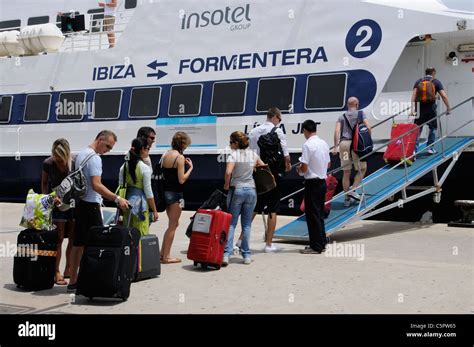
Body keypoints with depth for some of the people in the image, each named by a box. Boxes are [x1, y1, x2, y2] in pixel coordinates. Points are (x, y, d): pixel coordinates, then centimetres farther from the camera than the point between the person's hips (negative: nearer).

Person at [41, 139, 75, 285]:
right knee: (59, 239, -5)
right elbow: (44, 184, 3)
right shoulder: (48, 163, -9)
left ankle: (68, 270, 21)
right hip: (57, 203, -2)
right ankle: (56, 272, 1)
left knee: (74, 238, 7)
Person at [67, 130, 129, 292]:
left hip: (79, 204, 10)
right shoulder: (94, 158, -15)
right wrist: (117, 199, -27)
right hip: (90, 205, -10)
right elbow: (96, 185, -24)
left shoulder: (81, 154, 16)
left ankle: (73, 281, 16)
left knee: (78, 243, 11)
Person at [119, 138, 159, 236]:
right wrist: (154, 210, -2)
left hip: (127, 201, 6)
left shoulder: (124, 166, 5)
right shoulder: (145, 168, -11)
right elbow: (148, 192, -10)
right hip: (140, 204, -6)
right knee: (141, 235, -1)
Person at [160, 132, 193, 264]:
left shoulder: (164, 155, 9)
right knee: (173, 225, 3)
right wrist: (190, 167, -5)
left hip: (165, 192, 8)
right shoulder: (180, 157, -14)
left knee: (173, 224, 20)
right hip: (175, 193, -8)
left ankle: (163, 253, 22)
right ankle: (166, 256, 8)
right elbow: (182, 180, -18)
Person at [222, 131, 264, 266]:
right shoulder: (253, 154, 7)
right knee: (247, 224, 10)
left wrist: (226, 185, -8)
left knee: (231, 223, 2)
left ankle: (226, 254, -7)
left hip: (236, 190, -4)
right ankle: (246, 255, 10)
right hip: (251, 190, 4)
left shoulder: (233, 155, -8)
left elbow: (228, 172, -23)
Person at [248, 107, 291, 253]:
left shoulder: (253, 132, 5)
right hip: (273, 173, -4)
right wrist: (287, 165, 11)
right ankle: (269, 244, 8)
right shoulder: (277, 131, -7)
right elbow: (285, 154, -8)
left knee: (253, 208, 13)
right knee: (272, 210, 5)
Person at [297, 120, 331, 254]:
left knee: (312, 214, -1)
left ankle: (316, 247, 2)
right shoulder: (324, 143, 8)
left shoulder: (308, 145, -17)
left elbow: (304, 167, -19)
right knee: (320, 214, 16)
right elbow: (328, 163, 16)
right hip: (323, 181, 8)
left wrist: (299, 170, 2)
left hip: (312, 183, -8)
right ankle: (322, 242, 22)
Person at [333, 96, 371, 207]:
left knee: (346, 172, 8)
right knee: (362, 169, 12)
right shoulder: (361, 113, 9)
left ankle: (347, 198, 12)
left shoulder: (342, 116, 16)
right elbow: (368, 128, -3)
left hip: (343, 143, 3)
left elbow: (337, 131, 1)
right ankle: (353, 190, -3)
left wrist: (336, 146, -2)